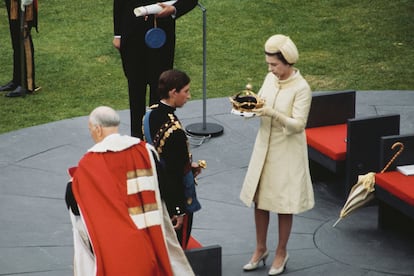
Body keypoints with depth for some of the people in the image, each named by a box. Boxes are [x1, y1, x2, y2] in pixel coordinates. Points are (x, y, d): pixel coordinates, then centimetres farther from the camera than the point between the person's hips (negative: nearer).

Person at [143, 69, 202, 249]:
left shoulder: (150, 115, -3)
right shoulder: (175, 131, -30)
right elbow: (176, 174, -25)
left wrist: (188, 165, 12)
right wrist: (179, 212, -19)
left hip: (155, 194, 9)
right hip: (175, 199, -9)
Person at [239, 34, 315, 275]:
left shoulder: (301, 88, -18)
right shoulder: (270, 79, 1)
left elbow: (298, 124, -21)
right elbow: (260, 105, 12)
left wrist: (273, 113, -32)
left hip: (287, 152, -6)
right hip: (265, 147, 6)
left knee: (283, 204, 6)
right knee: (259, 199, 13)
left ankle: (281, 252, 23)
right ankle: (261, 249, 29)